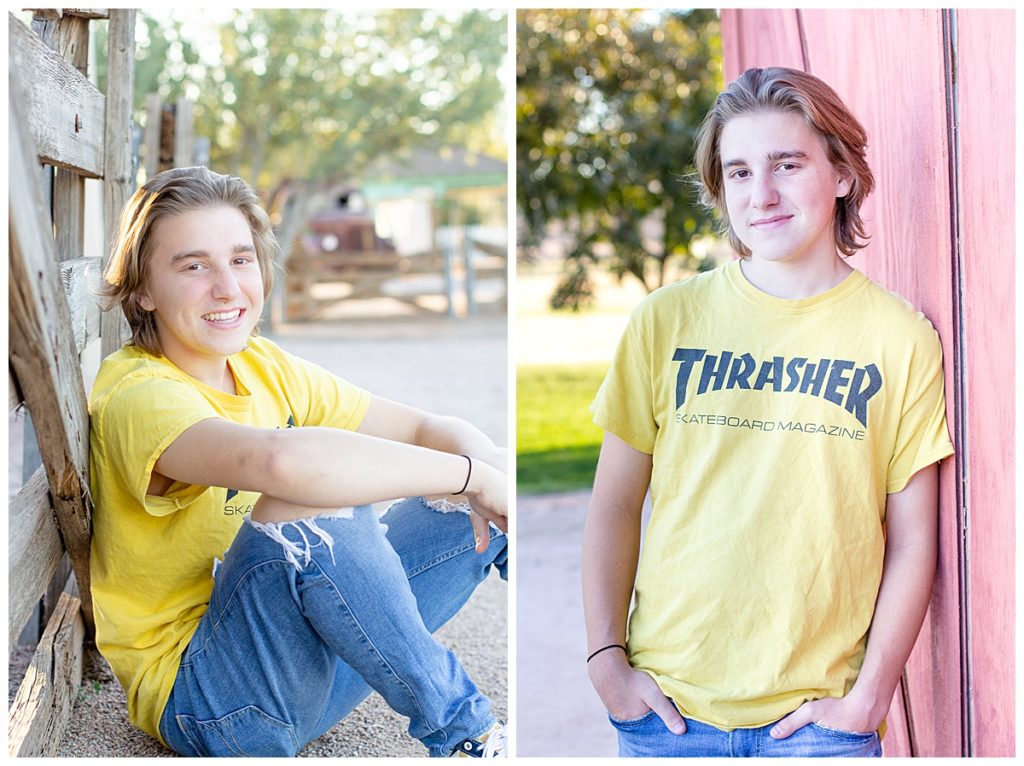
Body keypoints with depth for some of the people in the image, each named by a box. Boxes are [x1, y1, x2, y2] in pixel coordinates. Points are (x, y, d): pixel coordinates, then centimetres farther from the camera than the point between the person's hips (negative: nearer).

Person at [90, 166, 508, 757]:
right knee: (309, 508, -35)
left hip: (318, 654, 8)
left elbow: (424, 428, 4)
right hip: (205, 701, -8)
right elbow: (281, 461, -42)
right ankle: (466, 732, -19)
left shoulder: (263, 368, 5)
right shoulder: (139, 395, -21)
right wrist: (472, 475, -34)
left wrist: (491, 467, -20)